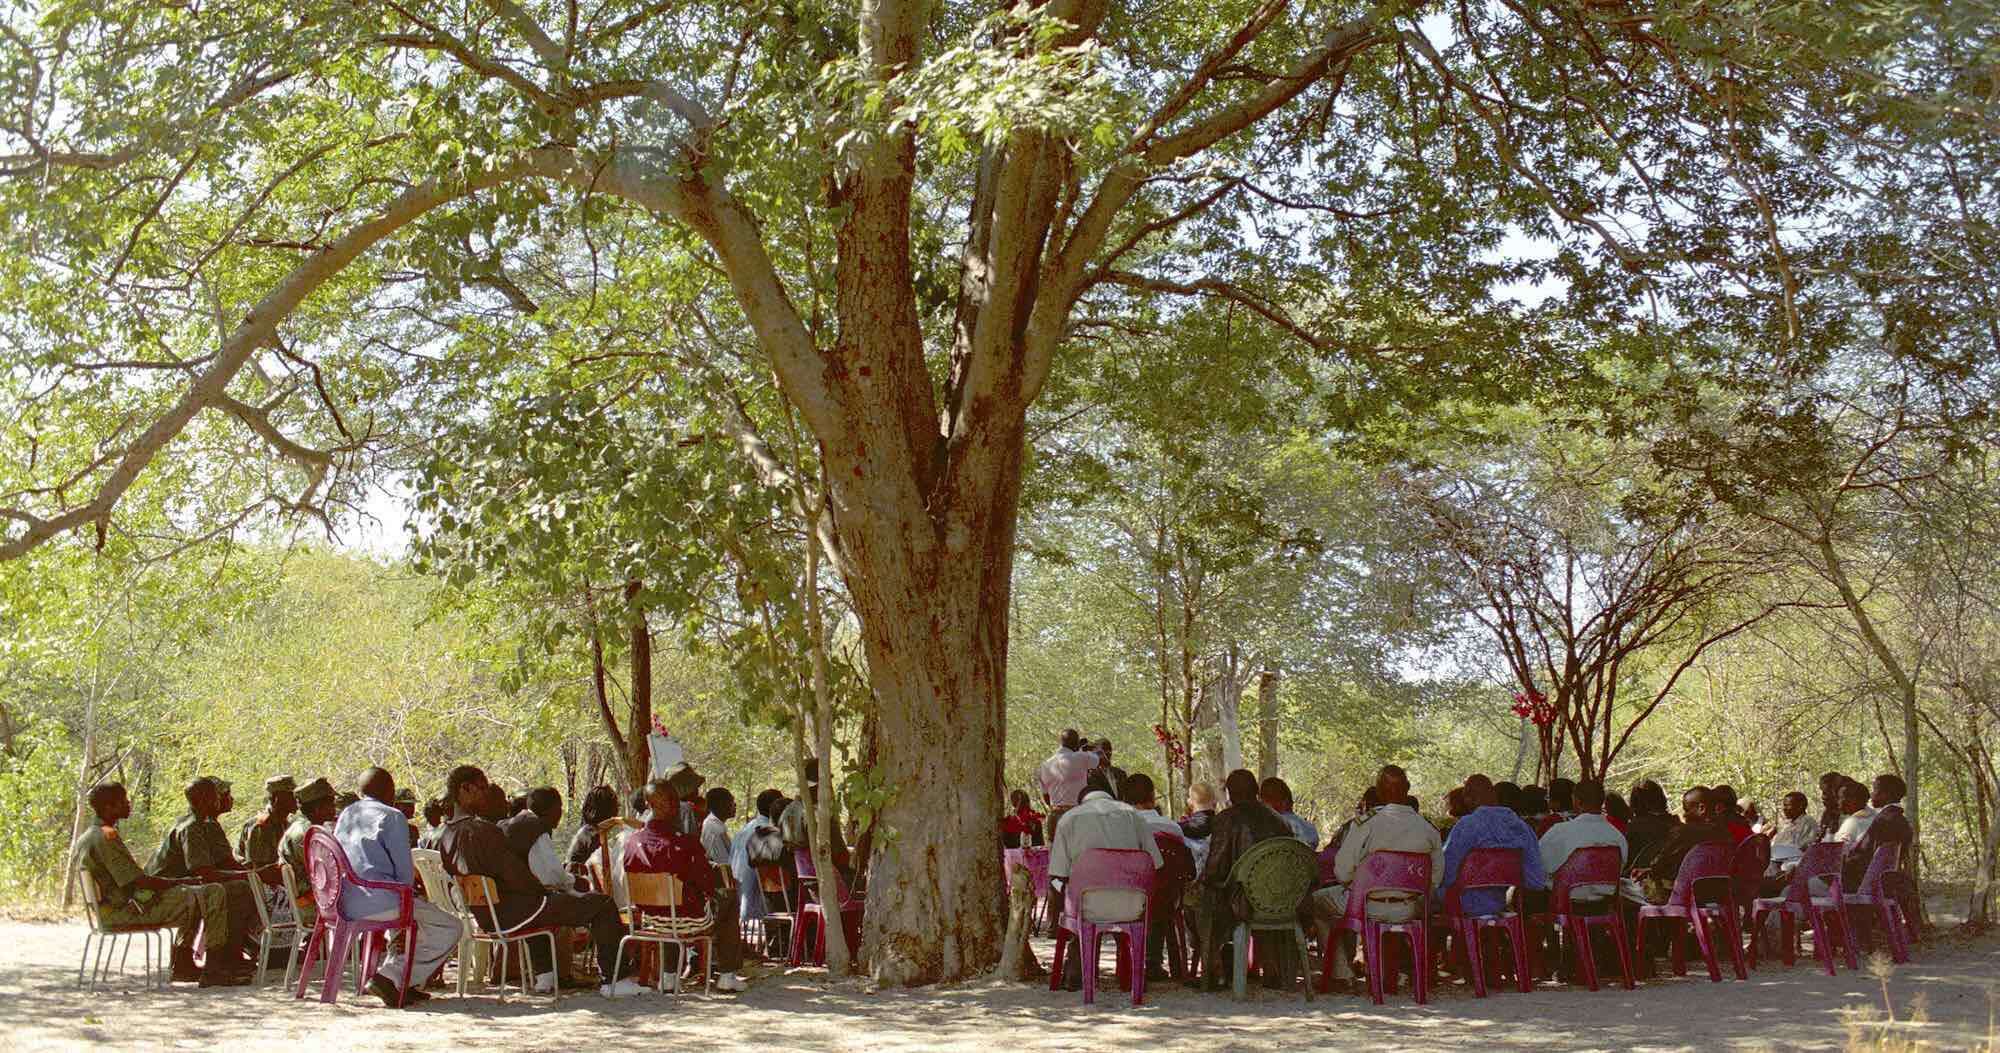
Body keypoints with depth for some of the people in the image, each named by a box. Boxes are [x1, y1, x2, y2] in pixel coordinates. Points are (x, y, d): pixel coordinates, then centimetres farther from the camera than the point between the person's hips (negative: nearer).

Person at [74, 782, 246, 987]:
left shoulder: (85, 838, 14)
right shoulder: (107, 837, -19)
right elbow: (138, 880, -22)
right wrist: (181, 881, -9)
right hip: (128, 909, -11)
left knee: (193, 895, 27)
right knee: (214, 894, -13)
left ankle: (183, 965, 21)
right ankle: (213, 971, -9)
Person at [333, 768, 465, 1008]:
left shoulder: (345, 816, 19)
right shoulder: (392, 817, -5)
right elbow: (405, 871, -10)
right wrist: (409, 892, 12)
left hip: (346, 904, 9)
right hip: (380, 903, -9)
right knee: (451, 929, 2)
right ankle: (390, 976, -11)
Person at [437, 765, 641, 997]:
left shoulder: (446, 837, 7)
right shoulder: (481, 830, -22)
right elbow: (516, 877, -23)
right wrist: (544, 890, -3)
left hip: (484, 916, 10)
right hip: (511, 913, -10)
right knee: (603, 905, -4)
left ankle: (544, 975, 42)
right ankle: (614, 980, 0)